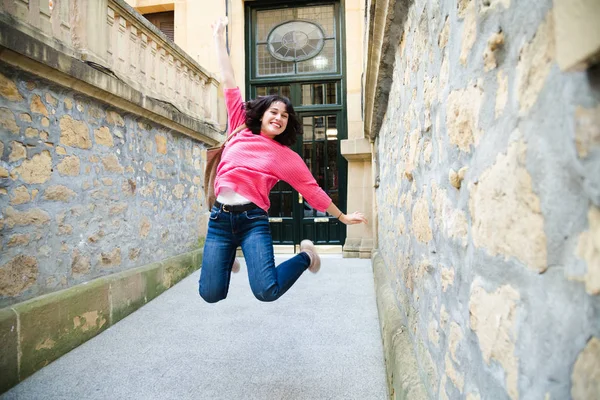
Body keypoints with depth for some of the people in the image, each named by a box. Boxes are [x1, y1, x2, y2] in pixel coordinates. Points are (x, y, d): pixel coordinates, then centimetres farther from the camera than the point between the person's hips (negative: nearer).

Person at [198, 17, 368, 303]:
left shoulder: (287, 157, 6)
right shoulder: (240, 130, 10)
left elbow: (312, 190, 11)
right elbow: (229, 85, 13)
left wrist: (342, 217, 14)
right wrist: (219, 37, 17)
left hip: (253, 219, -2)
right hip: (220, 217, 2)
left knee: (267, 291, -19)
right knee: (210, 294, -1)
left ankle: (305, 256, 10)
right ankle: (227, 258, 32)